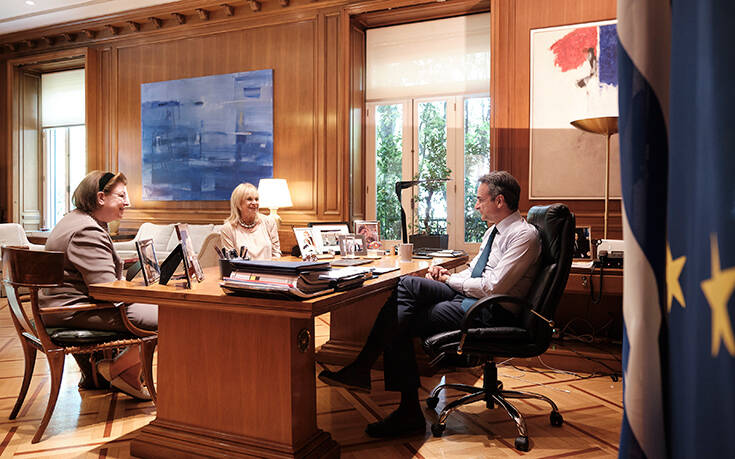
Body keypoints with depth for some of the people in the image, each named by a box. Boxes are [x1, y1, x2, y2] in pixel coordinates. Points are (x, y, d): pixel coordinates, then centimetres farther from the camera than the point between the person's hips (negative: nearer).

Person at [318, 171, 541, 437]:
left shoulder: (524, 235, -11)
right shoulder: (494, 231, 19)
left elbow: (493, 287, -20)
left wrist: (451, 280, -8)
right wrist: (448, 275, 3)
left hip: (491, 311, -9)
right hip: (467, 297, 9)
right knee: (406, 285, -14)